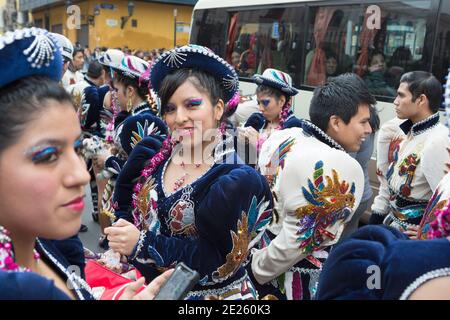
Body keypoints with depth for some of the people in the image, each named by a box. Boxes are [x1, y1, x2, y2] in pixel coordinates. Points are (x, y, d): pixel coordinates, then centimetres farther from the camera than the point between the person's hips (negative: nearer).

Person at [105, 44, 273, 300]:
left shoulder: (238, 180, -20)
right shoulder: (150, 154, -5)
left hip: (213, 294, -4)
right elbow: (125, 209, 3)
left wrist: (143, 244, -27)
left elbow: (221, 263, -24)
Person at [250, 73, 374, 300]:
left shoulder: (280, 137, -4)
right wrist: (258, 270, -11)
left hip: (262, 252, 7)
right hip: (304, 280, -7)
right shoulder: (342, 168, -26)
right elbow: (299, 240, -25)